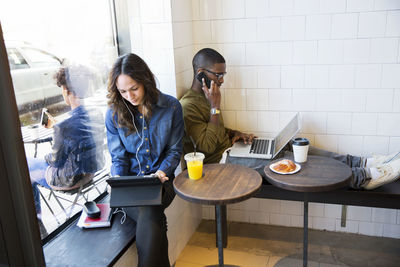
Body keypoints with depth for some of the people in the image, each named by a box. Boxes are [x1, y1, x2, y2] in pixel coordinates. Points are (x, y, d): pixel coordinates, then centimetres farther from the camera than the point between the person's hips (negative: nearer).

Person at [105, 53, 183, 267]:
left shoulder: (171, 107, -1)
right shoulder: (114, 115, 1)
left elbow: (175, 150, 4)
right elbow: (118, 157, 6)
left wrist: (162, 171, -14)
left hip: (161, 179, 0)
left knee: (148, 215, -33)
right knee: (151, 218, -31)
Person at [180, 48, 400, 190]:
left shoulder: (205, 97, 13)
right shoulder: (188, 106, -17)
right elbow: (207, 146, -23)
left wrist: (233, 134, 3)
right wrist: (215, 107, -23)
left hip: (229, 150, 10)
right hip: (220, 161, -9)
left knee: (293, 149, -3)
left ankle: (362, 163, -8)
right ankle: (364, 177, -18)